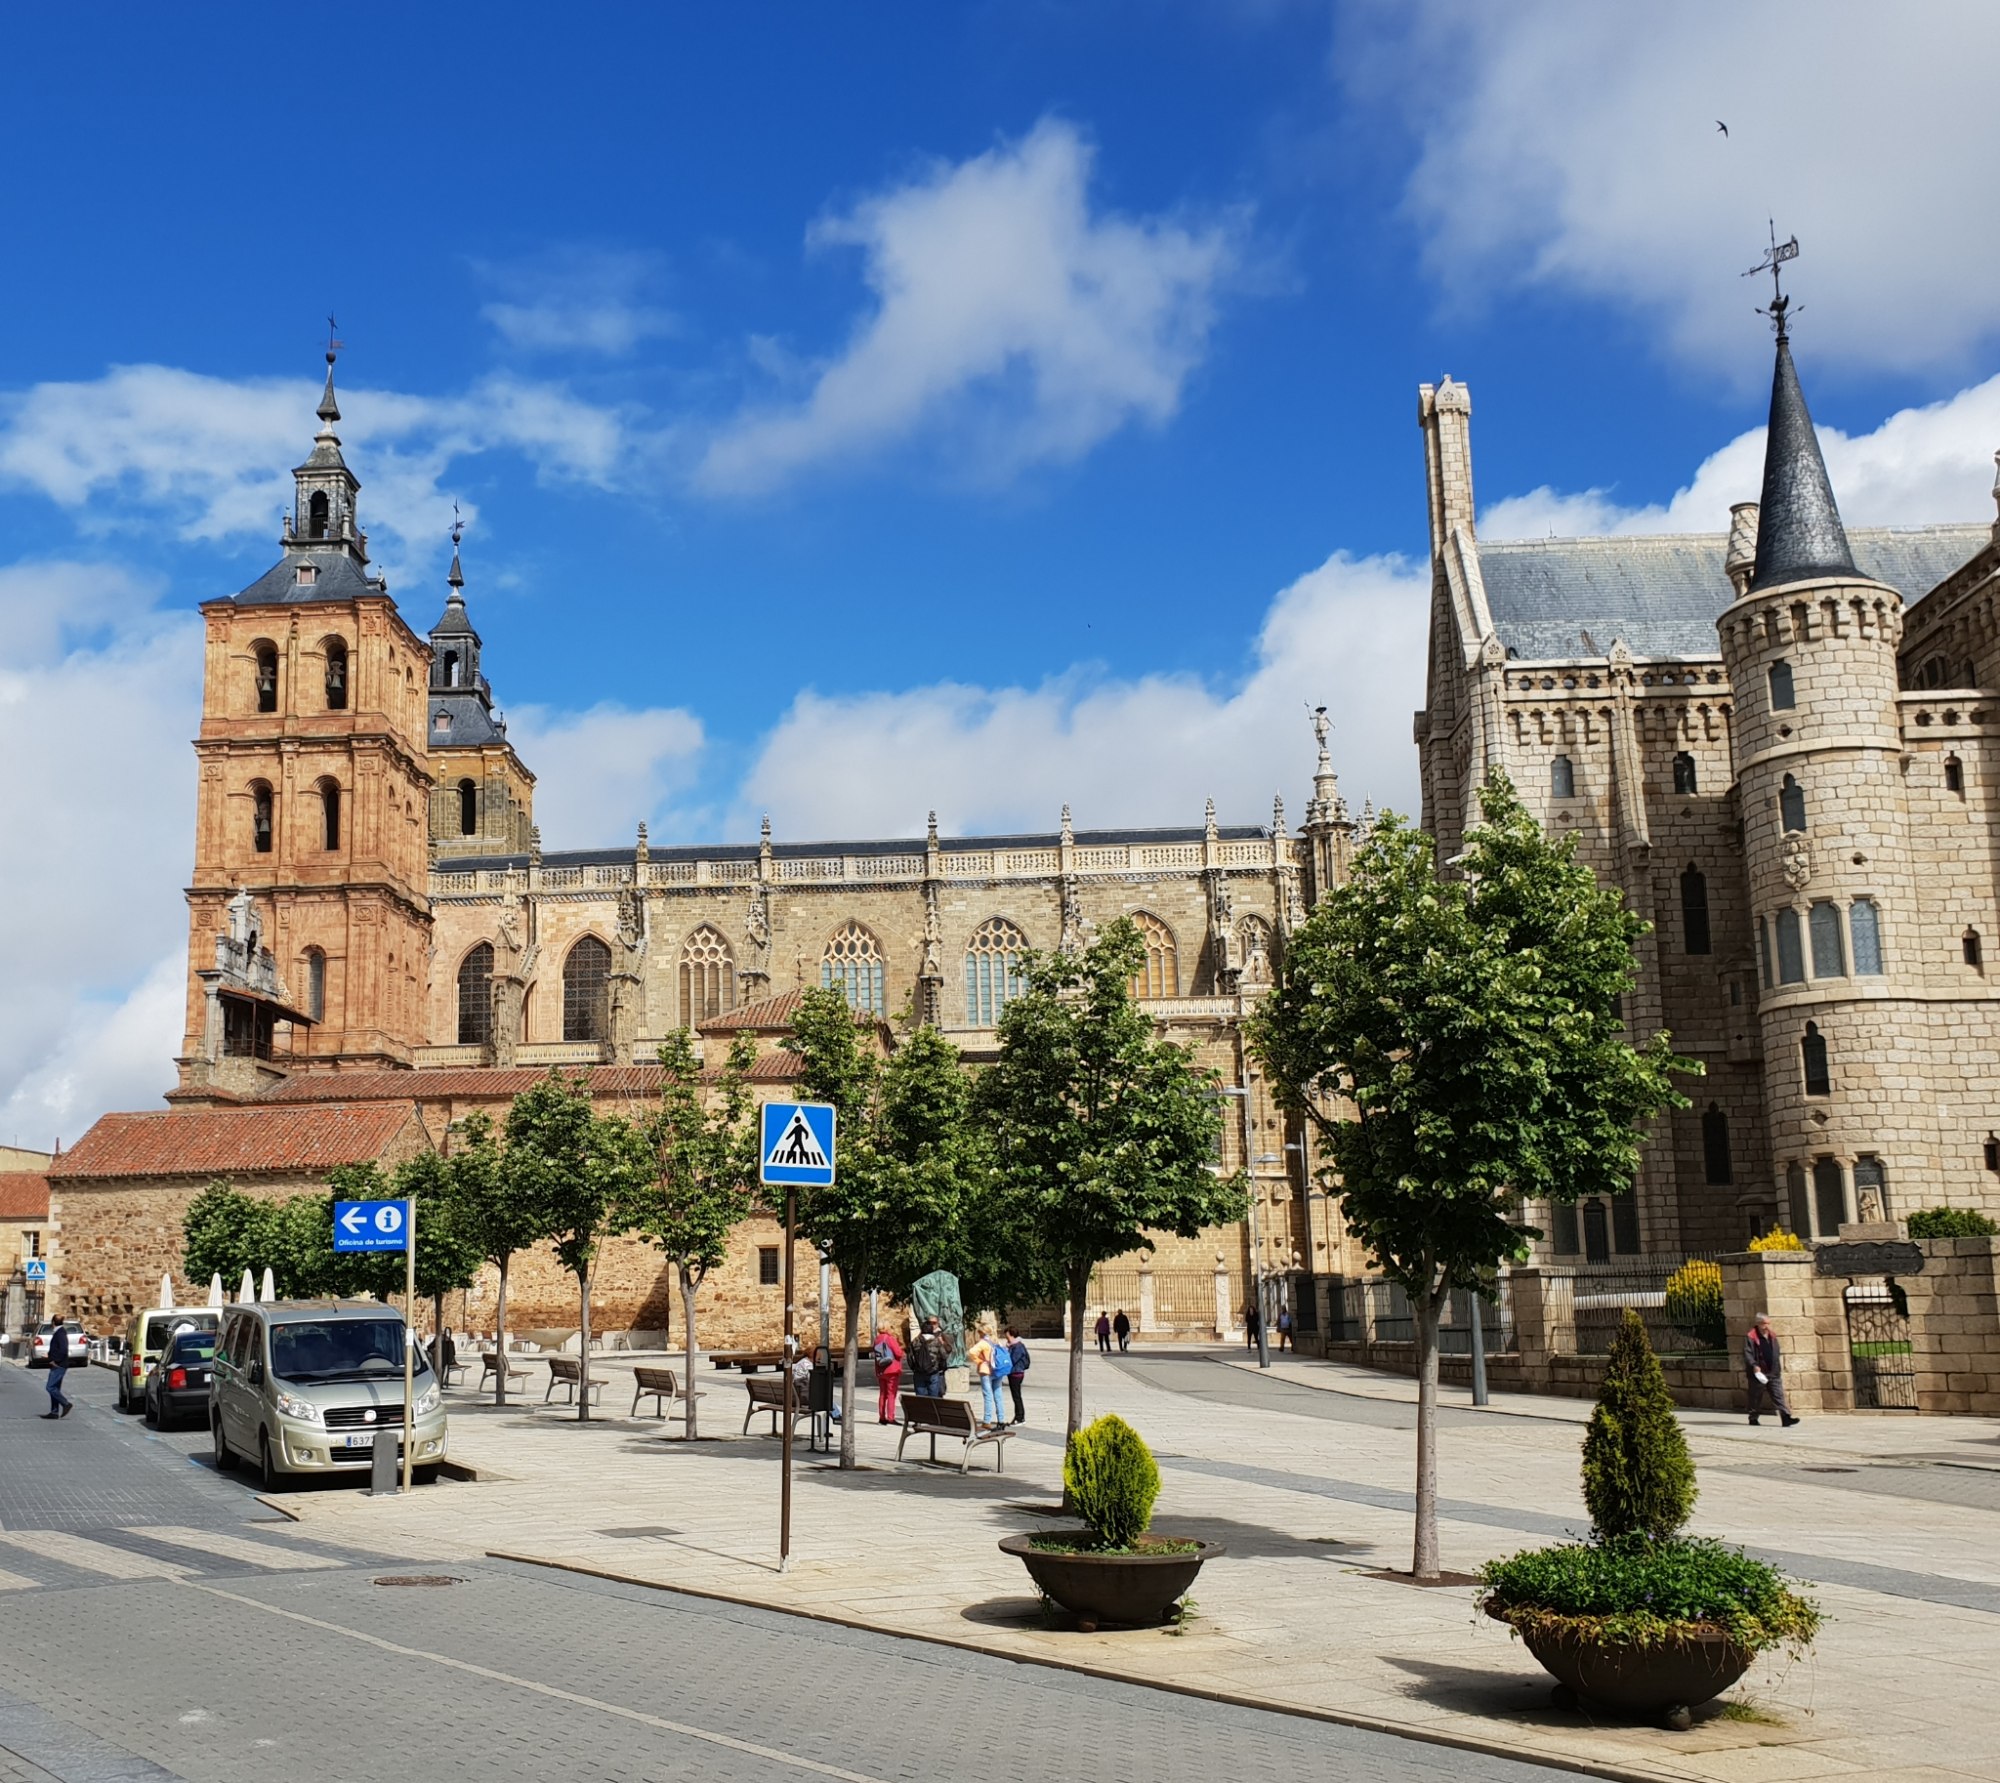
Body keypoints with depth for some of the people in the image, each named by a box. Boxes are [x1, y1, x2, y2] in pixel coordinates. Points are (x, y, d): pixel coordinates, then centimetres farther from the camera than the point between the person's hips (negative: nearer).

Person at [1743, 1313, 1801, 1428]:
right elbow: (1747, 1353, -15)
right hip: (1758, 1374, -5)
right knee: (1756, 1397, 6)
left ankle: (1786, 1418, -7)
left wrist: (1779, 1369, 19)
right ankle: (1753, 1418, 17)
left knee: (1779, 1396, -2)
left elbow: (1777, 1354, 22)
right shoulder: (1750, 1337, -9)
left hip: (1774, 1373, 5)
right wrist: (1754, 1366, -28)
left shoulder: (1772, 1336, 13)